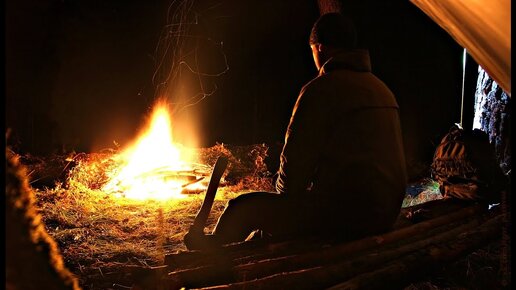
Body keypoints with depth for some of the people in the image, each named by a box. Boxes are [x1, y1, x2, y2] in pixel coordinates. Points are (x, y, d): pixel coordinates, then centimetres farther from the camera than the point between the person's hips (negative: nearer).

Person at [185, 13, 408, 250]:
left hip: (343, 213, -9)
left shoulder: (321, 89, -12)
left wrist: (288, 195, 10)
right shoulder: (382, 89, 15)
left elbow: (296, 159, -12)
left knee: (243, 207, 7)